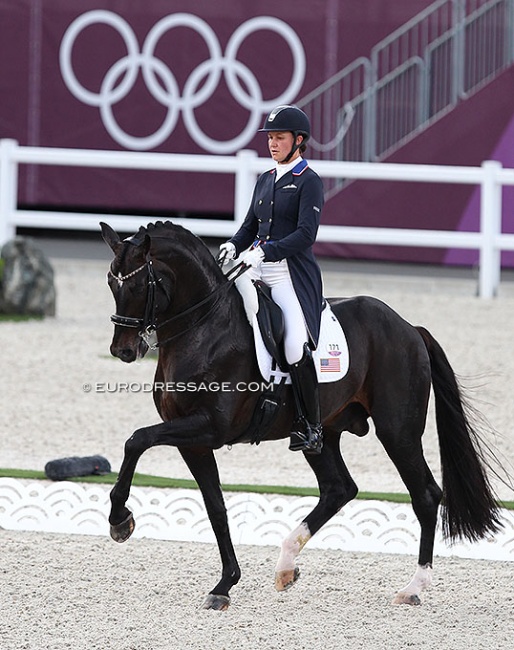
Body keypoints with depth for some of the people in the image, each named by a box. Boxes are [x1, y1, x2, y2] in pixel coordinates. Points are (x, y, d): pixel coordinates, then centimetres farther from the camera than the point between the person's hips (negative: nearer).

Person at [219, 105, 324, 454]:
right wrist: (234, 246, -1)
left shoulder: (309, 182, -5)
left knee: (296, 346, -23)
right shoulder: (266, 180, 18)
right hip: (257, 272, 8)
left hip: (293, 274, -8)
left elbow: (306, 234, -15)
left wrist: (264, 251, -25)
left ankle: (311, 425, -12)